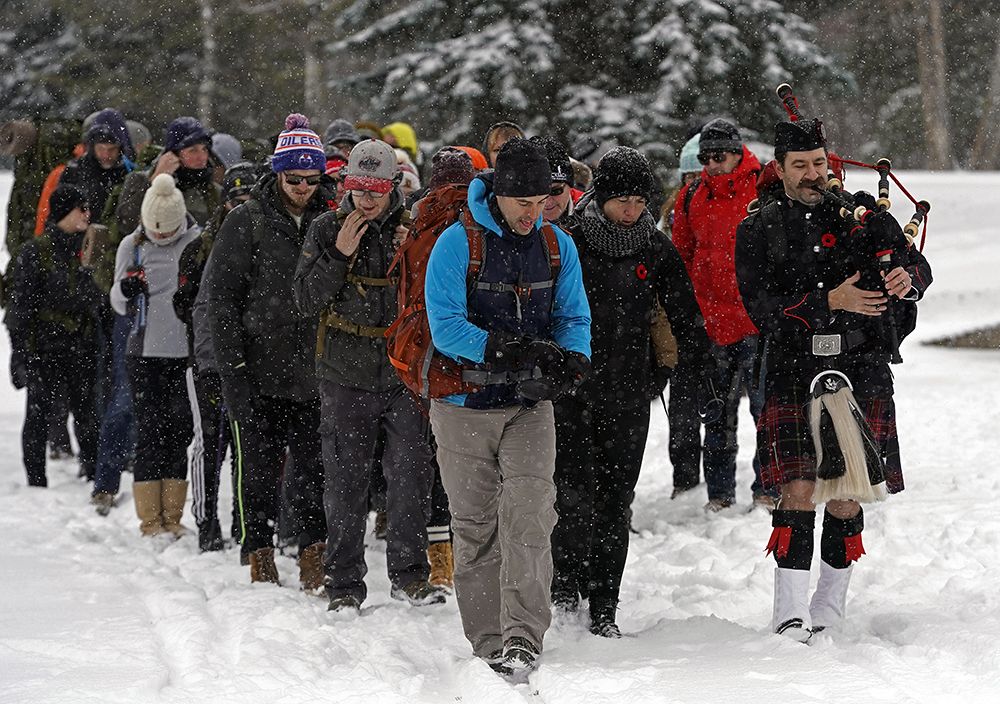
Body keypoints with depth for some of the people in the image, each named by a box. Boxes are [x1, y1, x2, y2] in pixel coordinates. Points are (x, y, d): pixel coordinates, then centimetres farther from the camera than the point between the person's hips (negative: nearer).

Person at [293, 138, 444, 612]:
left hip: (403, 375, 0)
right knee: (346, 483, 3)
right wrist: (339, 256, -14)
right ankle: (344, 583, 11)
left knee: (411, 476, -3)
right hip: (347, 377, 0)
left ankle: (408, 572, 10)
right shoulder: (328, 230, 2)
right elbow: (307, 301, -3)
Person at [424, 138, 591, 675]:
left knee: (527, 518, -13)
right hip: (466, 407, -2)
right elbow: (446, 329, -16)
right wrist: (516, 351, -26)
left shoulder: (557, 245, 5)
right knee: (475, 529, 4)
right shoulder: (457, 243, -10)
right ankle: (487, 643, 13)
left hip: (530, 407, 2)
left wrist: (571, 359, -16)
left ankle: (522, 639, -16)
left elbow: (573, 317, 7)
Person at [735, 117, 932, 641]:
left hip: (862, 372, 2)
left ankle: (829, 607, 18)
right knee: (799, 489, -11)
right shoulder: (757, 233, 5)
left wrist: (907, 279, -19)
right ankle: (790, 614, -9)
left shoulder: (862, 212, 10)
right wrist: (831, 301, -19)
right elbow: (763, 309, -7)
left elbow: (916, 264, 6)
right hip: (795, 375, -2)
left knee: (847, 493, 5)